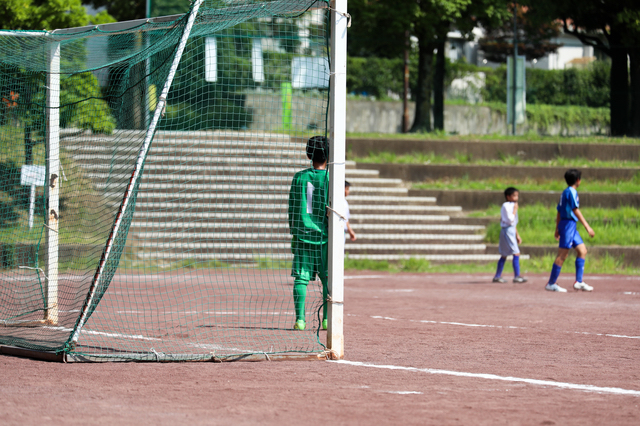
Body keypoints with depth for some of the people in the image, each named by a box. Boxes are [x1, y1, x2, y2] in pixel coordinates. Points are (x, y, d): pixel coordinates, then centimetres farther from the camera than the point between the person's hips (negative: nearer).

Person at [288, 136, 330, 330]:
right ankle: (327, 319, 3)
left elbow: (293, 208, 7)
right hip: (324, 235, -1)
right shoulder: (331, 179, -3)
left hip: (302, 234, 2)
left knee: (301, 278, 2)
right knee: (328, 278, 7)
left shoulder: (299, 177, 4)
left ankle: (300, 318, -6)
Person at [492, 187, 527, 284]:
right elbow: (510, 220, -22)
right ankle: (517, 276, -16)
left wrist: (517, 235, 23)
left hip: (511, 230, 10)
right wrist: (515, 209, -14)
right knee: (516, 253, -14)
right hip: (507, 230, -10)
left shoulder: (512, 206, 17)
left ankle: (497, 276, 20)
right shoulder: (506, 206, -13)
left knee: (504, 255, 14)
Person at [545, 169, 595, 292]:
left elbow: (559, 211, 19)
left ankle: (579, 282, 9)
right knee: (562, 255, -7)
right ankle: (551, 283, -4)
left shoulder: (565, 192, 16)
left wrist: (557, 229, 23)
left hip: (572, 226, 10)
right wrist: (587, 226, -19)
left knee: (582, 251, 10)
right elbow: (576, 210, -18)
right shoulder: (571, 192, -12)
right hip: (569, 223, -10)